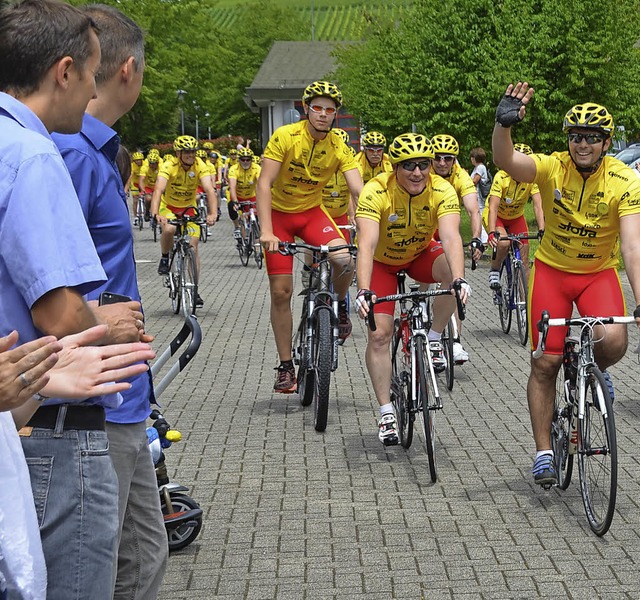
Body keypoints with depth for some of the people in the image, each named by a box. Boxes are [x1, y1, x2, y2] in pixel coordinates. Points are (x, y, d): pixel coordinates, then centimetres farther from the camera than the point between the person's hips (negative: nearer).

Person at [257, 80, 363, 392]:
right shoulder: (285, 136, -20)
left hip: (312, 211, 1)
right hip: (279, 213, -1)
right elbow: (264, 185, -24)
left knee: (344, 260, -28)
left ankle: (339, 306, 5)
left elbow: (360, 191, -18)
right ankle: (286, 366, 9)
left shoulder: (338, 147, -13)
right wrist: (266, 232, -34)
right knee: (281, 292, -3)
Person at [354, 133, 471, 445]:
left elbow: (451, 237, -40)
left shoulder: (442, 191, -27)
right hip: (382, 260, -1)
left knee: (451, 271, -32)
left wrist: (459, 280, -57)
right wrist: (363, 291, -55)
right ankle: (386, 414, 0)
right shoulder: (376, 192, -32)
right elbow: (367, 245, -41)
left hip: (421, 253, 1)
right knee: (379, 334, -12)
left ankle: (433, 338, -9)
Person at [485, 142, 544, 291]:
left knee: (524, 262, -4)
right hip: (496, 216, -3)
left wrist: (542, 230, -42)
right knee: (503, 243, -33)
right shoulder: (501, 177, -29)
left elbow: (538, 206, -27)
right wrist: (492, 232, -49)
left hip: (516, 217, 3)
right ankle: (494, 271, -6)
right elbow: (493, 207, -36)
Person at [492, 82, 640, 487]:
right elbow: (505, 161, -35)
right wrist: (504, 125, -55)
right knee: (545, 363, -2)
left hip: (599, 273, 0)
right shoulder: (552, 167, -16)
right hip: (552, 270, 1)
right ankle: (544, 452, 11)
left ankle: (594, 371, 10)